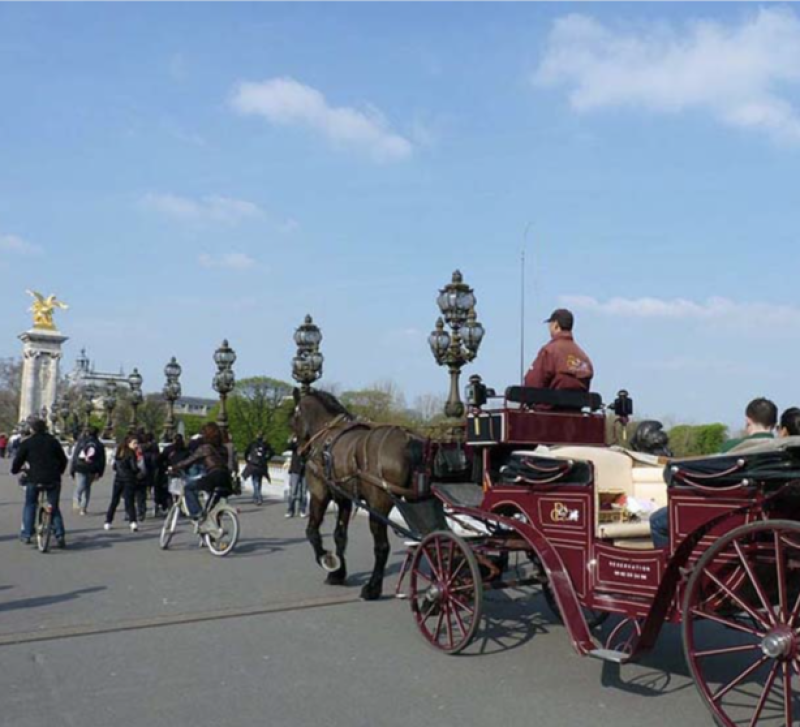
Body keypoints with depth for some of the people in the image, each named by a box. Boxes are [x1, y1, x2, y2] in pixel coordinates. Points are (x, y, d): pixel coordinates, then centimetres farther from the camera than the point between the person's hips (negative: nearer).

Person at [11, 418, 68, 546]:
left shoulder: (27, 443, 2)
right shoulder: (53, 441, 10)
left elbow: (18, 460, 5)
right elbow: (63, 460, 15)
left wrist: (15, 470, 27)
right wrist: (58, 472, 32)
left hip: (34, 479, -2)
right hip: (53, 480, 2)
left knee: (30, 505, 19)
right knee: (54, 508, 12)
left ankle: (26, 534, 15)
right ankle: (60, 536, 2)